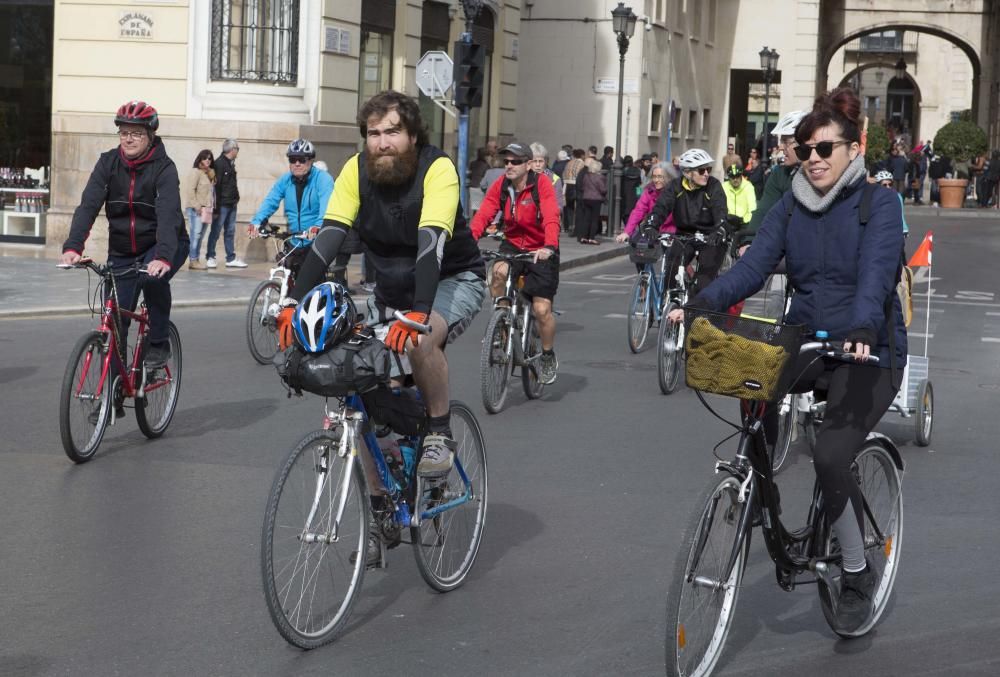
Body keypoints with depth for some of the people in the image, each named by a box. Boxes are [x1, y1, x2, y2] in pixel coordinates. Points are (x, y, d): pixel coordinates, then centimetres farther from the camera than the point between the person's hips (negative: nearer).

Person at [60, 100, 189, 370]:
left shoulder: (164, 168, -18)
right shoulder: (108, 162, -8)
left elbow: (168, 215, -32)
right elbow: (88, 205, -18)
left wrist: (163, 257, -49)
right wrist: (72, 247, -34)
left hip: (164, 245, -3)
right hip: (123, 251, 3)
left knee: (153, 277, -35)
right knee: (116, 320, -3)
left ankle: (159, 343, -15)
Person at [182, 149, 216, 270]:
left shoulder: (210, 173, 18)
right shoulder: (195, 172, -6)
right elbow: (190, 190, -13)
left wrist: (211, 207, 8)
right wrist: (197, 206, -16)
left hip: (205, 208, 8)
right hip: (196, 208, -8)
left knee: (200, 235, 8)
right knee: (196, 234, -11)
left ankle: (196, 260, 10)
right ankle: (193, 261, -11)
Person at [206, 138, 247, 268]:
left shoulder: (231, 163, 14)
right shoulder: (219, 163, -14)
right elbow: (216, 185, -17)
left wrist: (235, 195, 6)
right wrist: (216, 206, -20)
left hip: (232, 204, 9)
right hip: (222, 205, -9)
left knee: (230, 232, 11)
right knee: (216, 231, -1)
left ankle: (231, 259, 15)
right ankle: (210, 257, 6)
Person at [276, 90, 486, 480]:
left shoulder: (437, 169, -24)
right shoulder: (357, 170, -12)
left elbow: (431, 243, -37)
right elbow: (328, 238, -20)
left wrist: (417, 315, -50)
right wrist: (294, 303, -33)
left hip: (453, 279, -5)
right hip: (392, 287, 5)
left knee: (419, 341, -35)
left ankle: (440, 435, -13)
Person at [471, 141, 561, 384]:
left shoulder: (542, 185, -19)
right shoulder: (500, 186, -7)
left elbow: (551, 218, -31)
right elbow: (482, 216, -17)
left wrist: (549, 247, -48)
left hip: (540, 251, -3)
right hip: (513, 245, 3)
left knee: (541, 309, -7)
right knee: (499, 272, -31)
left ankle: (548, 357, 20)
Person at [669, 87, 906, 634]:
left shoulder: (878, 203, -9)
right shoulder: (790, 207, 6)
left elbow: (876, 275, -24)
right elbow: (753, 265, -6)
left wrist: (863, 332, -43)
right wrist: (701, 304, -23)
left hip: (868, 350, -5)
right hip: (806, 341, 5)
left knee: (831, 455, -23)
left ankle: (857, 574, -1)